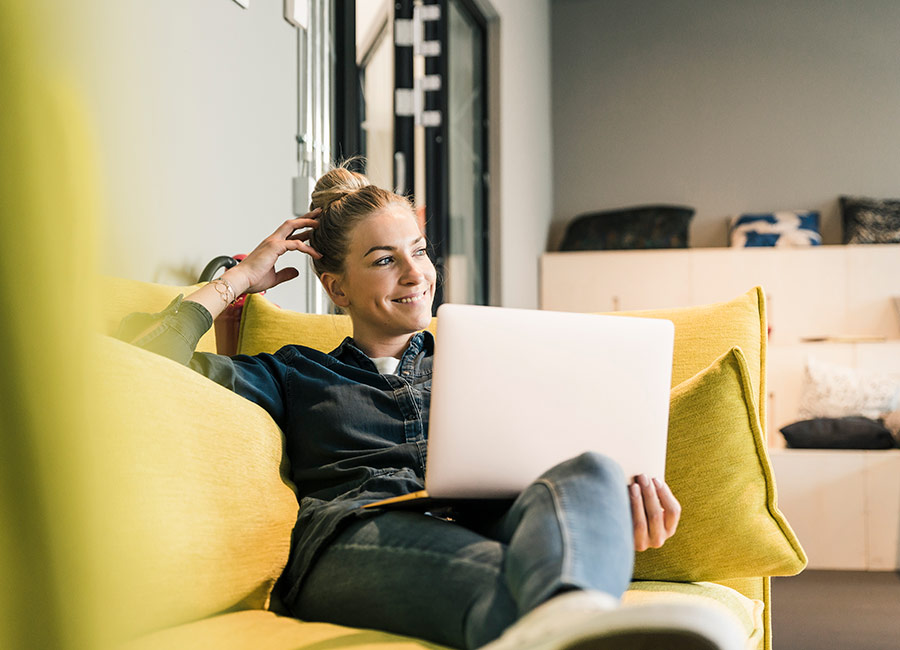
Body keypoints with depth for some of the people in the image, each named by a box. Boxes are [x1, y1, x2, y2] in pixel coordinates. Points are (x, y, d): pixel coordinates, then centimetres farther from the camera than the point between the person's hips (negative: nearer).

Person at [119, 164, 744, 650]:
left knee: (589, 473, -35)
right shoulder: (295, 375, 29)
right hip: (351, 539, -2)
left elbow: (546, 454, 20)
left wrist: (631, 491, -4)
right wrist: (242, 276, 29)